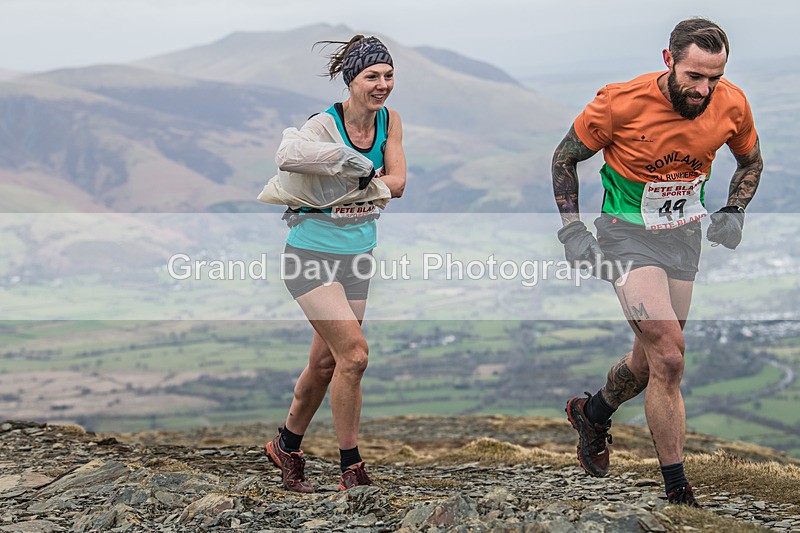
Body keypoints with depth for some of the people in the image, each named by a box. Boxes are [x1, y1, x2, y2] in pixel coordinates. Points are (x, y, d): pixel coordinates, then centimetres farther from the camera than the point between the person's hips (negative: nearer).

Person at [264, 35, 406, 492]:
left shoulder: (389, 121, 1)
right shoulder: (324, 124, -16)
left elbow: (397, 183, -7)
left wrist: (356, 181, -24)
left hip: (357, 255, 6)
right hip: (313, 253, -6)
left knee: (325, 363, 12)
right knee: (355, 353, -16)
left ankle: (287, 446, 34)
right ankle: (352, 468, -4)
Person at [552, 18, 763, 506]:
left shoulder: (733, 105, -11)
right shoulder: (621, 103, -22)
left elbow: (751, 161, 11)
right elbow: (566, 158, -6)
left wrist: (734, 213, -3)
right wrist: (572, 230, -10)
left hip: (684, 236, 5)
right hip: (628, 233, -5)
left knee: (652, 360, 15)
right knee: (668, 358, -18)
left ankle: (593, 413, 47)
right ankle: (678, 492, -9)